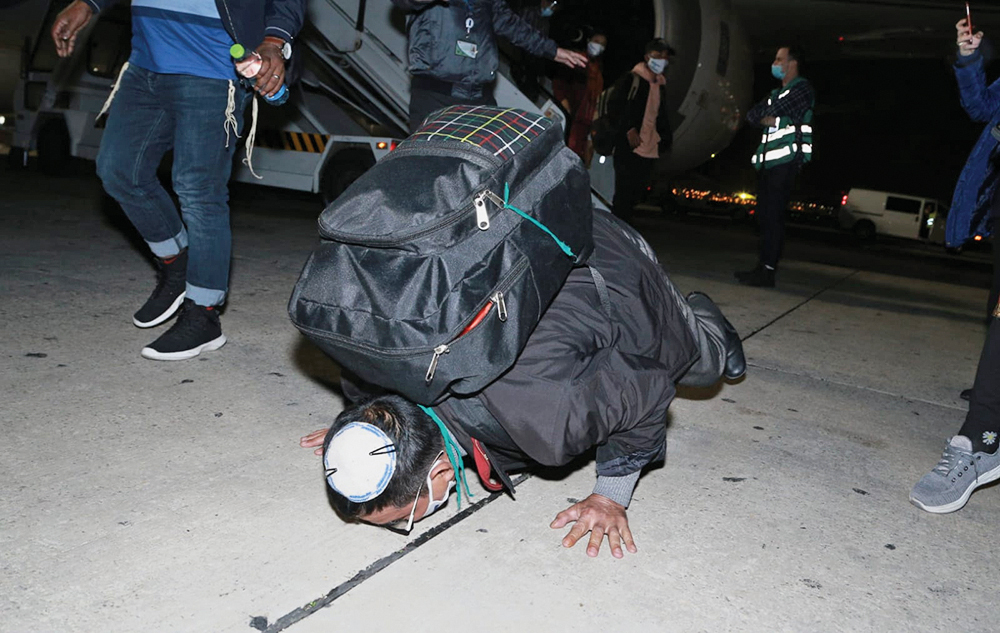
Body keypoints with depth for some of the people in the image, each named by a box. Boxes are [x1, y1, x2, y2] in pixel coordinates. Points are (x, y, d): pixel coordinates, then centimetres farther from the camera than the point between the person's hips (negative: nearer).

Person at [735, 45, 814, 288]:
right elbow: (752, 115, 13)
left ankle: (768, 271, -14)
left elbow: (773, 110, -13)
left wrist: (762, 112, 7)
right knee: (765, 216, 7)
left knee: (773, 216, -13)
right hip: (768, 161, 9)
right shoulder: (777, 93, 25)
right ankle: (761, 266, 11)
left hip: (785, 161, -9)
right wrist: (765, 119, -5)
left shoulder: (802, 88, -1)